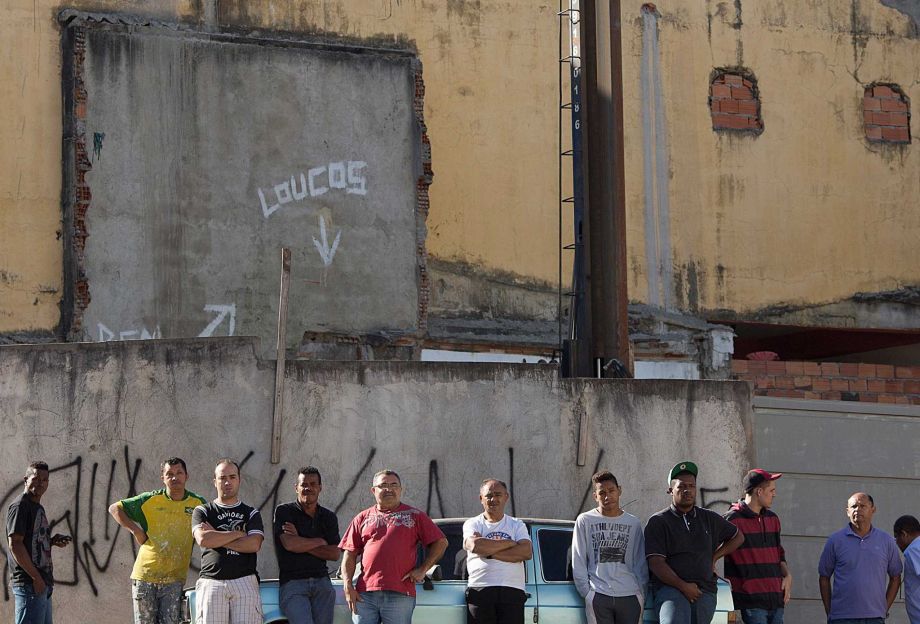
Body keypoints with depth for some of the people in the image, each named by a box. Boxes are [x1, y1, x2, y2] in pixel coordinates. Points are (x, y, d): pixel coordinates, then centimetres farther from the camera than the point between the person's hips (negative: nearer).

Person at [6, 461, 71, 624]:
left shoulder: (38, 507, 19)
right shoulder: (20, 505, -10)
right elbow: (15, 544, -18)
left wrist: (53, 541, 7)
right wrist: (36, 577, -19)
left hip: (42, 583, 10)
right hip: (29, 583, -10)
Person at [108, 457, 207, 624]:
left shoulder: (198, 504, 2)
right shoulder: (150, 500, -1)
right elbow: (115, 508, 6)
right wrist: (135, 530, -4)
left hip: (174, 579, 0)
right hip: (145, 575, 0)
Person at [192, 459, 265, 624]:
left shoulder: (252, 514, 17)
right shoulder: (203, 511, 15)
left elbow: (254, 544, -2)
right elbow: (203, 539, -6)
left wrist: (216, 538, -2)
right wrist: (238, 533, -1)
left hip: (245, 583, 1)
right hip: (211, 583, -1)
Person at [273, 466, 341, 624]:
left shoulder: (329, 517, 15)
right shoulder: (284, 511, 3)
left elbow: (334, 554, 4)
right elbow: (289, 544, -12)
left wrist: (301, 543, -5)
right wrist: (320, 542, 2)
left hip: (322, 583, 4)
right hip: (292, 583, -4)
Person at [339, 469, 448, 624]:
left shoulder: (414, 516, 11)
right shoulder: (363, 518, 16)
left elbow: (441, 542, 10)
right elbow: (350, 554, 12)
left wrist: (422, 569, 0)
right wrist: (348, 586, 0)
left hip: (400, 594, -2)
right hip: (364, 595, 2)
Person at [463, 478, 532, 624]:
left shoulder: (516, 525, 15)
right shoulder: (473, 524, 11)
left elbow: (526, 552, -4)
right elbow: (475, 545, -13)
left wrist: (489, 552, -9)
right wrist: (510, 543, -4)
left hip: (512, 591, 1)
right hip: (480, 590, -1)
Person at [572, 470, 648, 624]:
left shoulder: (634, 523, 13)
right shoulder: (585, 521, 7)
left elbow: (641, 563, 16)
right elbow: (578, 562, 7)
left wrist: (641, 593, 7)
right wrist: (587, 592, -1)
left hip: (630, 596, 2)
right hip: (598, 596, -2)